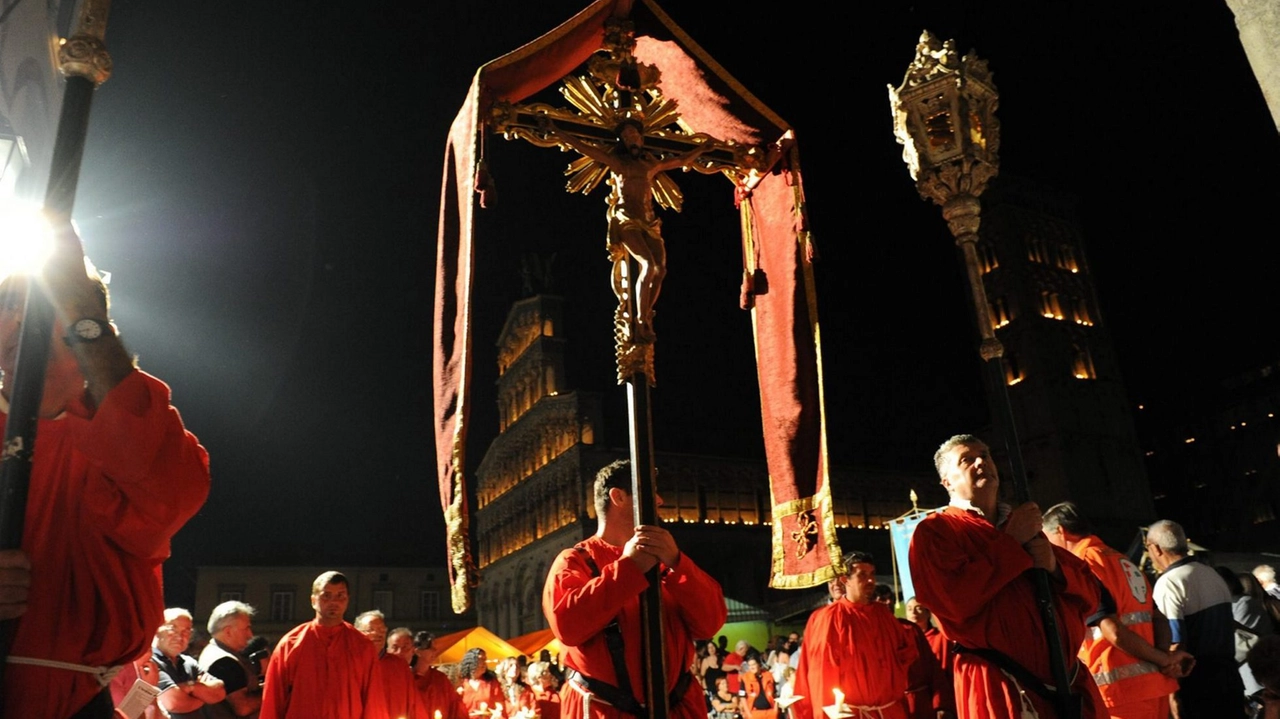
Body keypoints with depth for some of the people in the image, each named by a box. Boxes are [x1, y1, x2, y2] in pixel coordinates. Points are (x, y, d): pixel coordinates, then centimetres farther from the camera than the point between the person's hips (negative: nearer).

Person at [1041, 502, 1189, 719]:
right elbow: (1159, 619, 13)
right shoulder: (1123, 562, 18)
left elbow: (1113, 631, -16)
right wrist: (1164, 660, -3)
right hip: (1154, 683, 9)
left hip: (1124, 688, -9)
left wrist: (1163, 660, -4)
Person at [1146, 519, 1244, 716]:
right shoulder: (1213, 575, 10)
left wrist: (1172, 695, -16)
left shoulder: (1168, 583, -17)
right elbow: (1230, 627, 19)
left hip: (1196, 687, -8)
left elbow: (1175, 645, -22)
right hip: (1229, 678, 8)